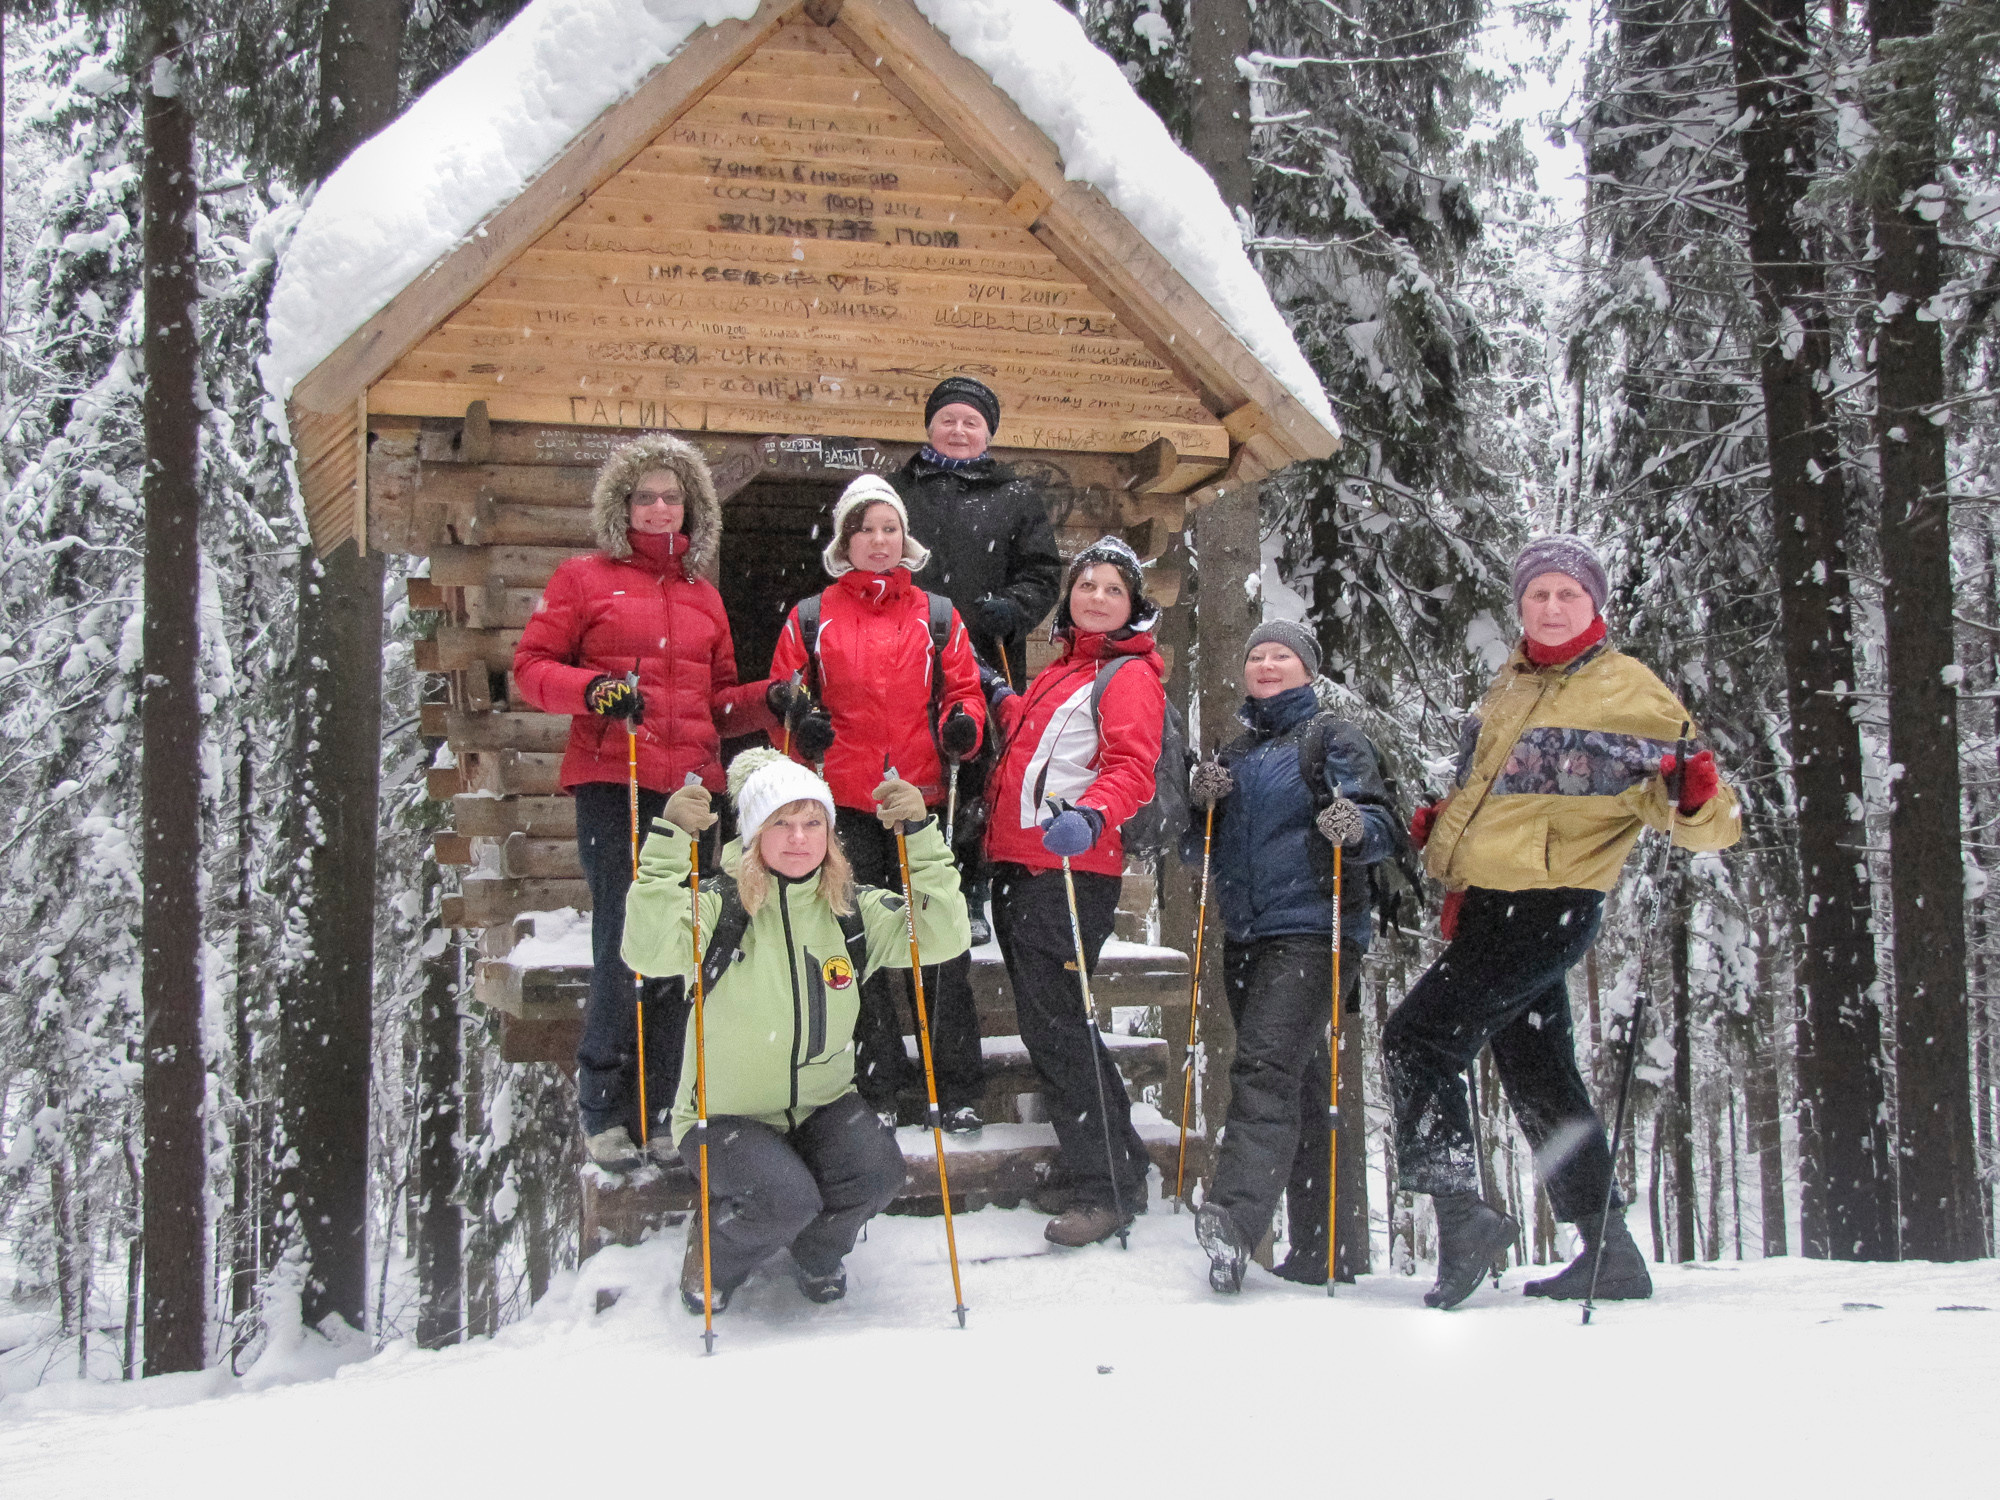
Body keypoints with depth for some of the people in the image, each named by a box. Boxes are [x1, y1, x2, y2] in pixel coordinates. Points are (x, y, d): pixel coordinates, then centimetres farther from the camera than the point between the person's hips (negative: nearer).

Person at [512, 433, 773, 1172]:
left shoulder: (703, 596, 21)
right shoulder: (583, 579, 8)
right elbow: (532, 667, 3)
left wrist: (769, 701, 5)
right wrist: (592, 689, -15)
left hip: (690, 786, 4)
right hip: (611, 785, -4)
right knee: (625, 945, -9)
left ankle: (658, 1111, 11)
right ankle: (605, 1111, 3)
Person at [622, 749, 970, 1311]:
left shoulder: (854, 911, -1)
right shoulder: (718, 906, -13)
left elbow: (944, 938, -11)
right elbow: (646, 953, -32)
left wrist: (921, 835, -21)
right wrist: (669, 841, -38)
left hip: (823, 1102, 4)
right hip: (726, 1114, -4)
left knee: (877, 1172, -24)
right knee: (786, 1199, -30)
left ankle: (816, 1250, 11)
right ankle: (712, 1251, 6)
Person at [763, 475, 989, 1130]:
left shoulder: (937, 616, 13)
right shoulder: (811, 618, 10)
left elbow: (963, 690, 12)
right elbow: (782, 692, 13)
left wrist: (963, 725, -10)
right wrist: (797, 715, -9)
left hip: (921, 802, 0)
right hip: (842, 803, 0)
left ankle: (958, 1088, 5)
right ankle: (877, 1087, 11)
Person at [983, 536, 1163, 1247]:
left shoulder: (1129, 674, -3)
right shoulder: (1062, 668, 23)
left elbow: (1132, 766, -18)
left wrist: (1091, 816, -35)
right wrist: (1002, 702, 31)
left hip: (1070, 869, -9)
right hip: (1018, 864, 9)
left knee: (1054, 1019, -12)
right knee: (1042, 1019, 11)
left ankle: (1109, 1182, -5)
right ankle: (1089, 1164, 20)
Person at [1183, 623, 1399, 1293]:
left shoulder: (1331, 737, 3)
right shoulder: (1233, 755, 21)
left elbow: (1383, 826, -6)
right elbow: (1196, 852, 20)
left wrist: (1354, 827, -28)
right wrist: (1199, 805, 0)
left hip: (1311, 933, -7)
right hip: (1245, 939, 7)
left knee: (1266, 1068, -23)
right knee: (1300, 1088, 9)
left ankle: (1234, 1221, -37)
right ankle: (1315, 1253, 13)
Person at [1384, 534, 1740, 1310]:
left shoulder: (1630, 694, -7)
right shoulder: (1507, 688, 15)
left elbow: (1705, 826, -10)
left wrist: (1698, 799, -33)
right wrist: (1441, 825, 13)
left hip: (1546, 911, -8)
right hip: (1487, 906, 8)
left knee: (1416, 1038, -14)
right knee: (1538, 1080, 12)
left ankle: (1458, 1209, -11)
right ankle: (1609, 1253, 19)